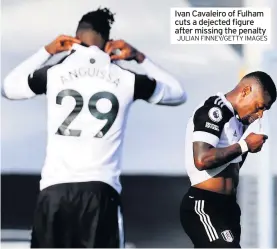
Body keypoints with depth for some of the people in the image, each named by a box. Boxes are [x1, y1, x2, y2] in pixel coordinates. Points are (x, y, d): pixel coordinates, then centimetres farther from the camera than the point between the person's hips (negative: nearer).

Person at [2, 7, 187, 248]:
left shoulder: (53, 73, 5)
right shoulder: (126, 79, 5)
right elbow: (178, 94, 23)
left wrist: (45, 52, 29)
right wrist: (141, 58, 27)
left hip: (55, 188, 1)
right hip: (101, 189, -1)